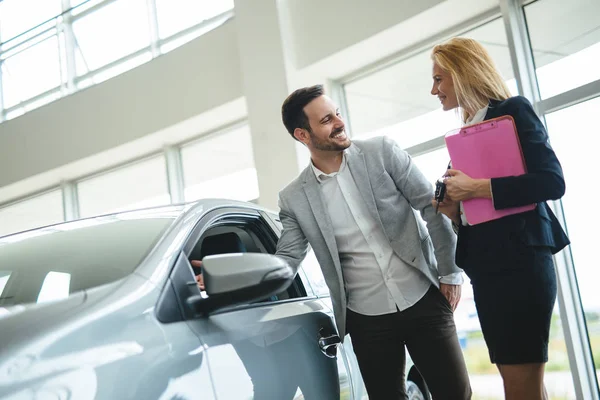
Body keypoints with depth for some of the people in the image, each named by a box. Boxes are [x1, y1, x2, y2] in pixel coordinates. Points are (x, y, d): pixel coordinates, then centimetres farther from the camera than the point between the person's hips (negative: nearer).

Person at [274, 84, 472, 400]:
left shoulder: (382, 152, -3)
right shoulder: (294, 199, -1)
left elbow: (432, 207, -2)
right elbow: (285, 262, 0)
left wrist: (450, 273, -5)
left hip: (423, 299, 0)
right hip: (367, 318, 1)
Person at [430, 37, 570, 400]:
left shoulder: (512, 111, -4)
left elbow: (552, 181, -16)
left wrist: (477, 188, -16)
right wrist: (455, 211, 2)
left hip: (519, 262, -8)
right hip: (486, 267, 8)